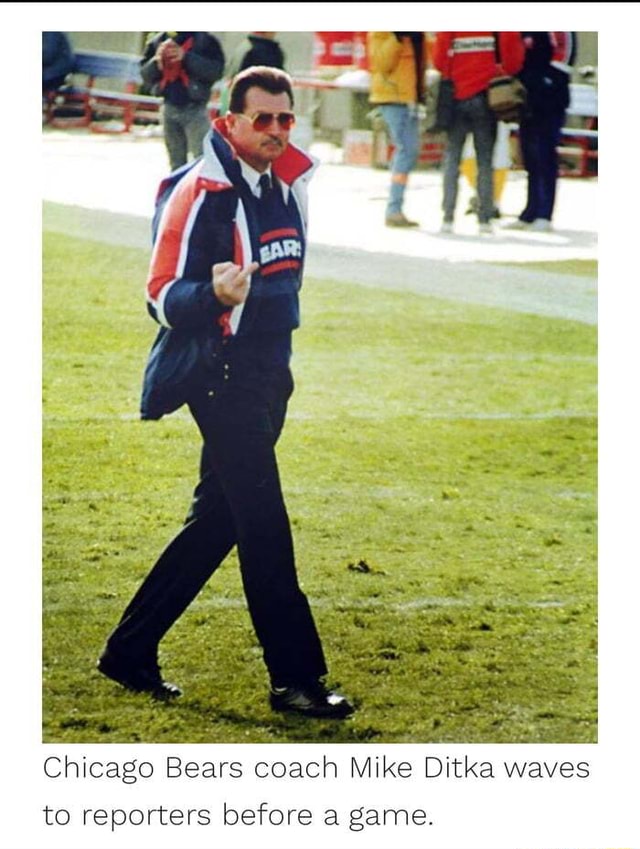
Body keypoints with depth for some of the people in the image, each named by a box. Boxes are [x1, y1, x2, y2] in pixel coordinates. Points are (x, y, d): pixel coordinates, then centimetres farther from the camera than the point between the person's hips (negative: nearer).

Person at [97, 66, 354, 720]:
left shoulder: (288, 183, 10)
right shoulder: (201, 193, -15)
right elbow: (163, 298, -17)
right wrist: (213, 293, -37)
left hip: (267, 377, 8)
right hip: (222, 377, -8)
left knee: (216, 520, 11)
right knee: (265, 525, -9)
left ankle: (130, 652, 19)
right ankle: (295, 679, -5)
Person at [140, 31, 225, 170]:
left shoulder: (206, 40, -4)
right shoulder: (157, 41, 8)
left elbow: (216, 70, -14)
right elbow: (145, 73, 8)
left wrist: (186, 57, -23)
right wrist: (156, 60, -14)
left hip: (195, 108, -5)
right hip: (169, 107, 5)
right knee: (176, 162, 13)